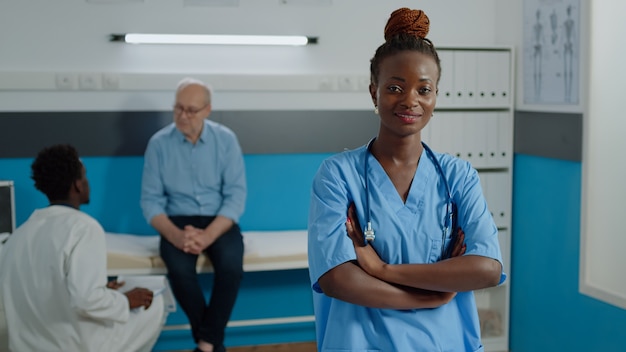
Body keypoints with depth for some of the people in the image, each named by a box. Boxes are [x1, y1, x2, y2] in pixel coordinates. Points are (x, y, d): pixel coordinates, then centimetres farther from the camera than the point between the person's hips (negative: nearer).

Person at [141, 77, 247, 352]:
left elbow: (236, 196, -8)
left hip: (218, 221, 0)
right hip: (178, 220, 0)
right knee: (179, 268, -31)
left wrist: (208, 235, -23)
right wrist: (175, 235, -22)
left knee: (231, 265, -31)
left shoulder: (226, 139, -3)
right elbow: (150, 200, -4)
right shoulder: (159, 143, -2)